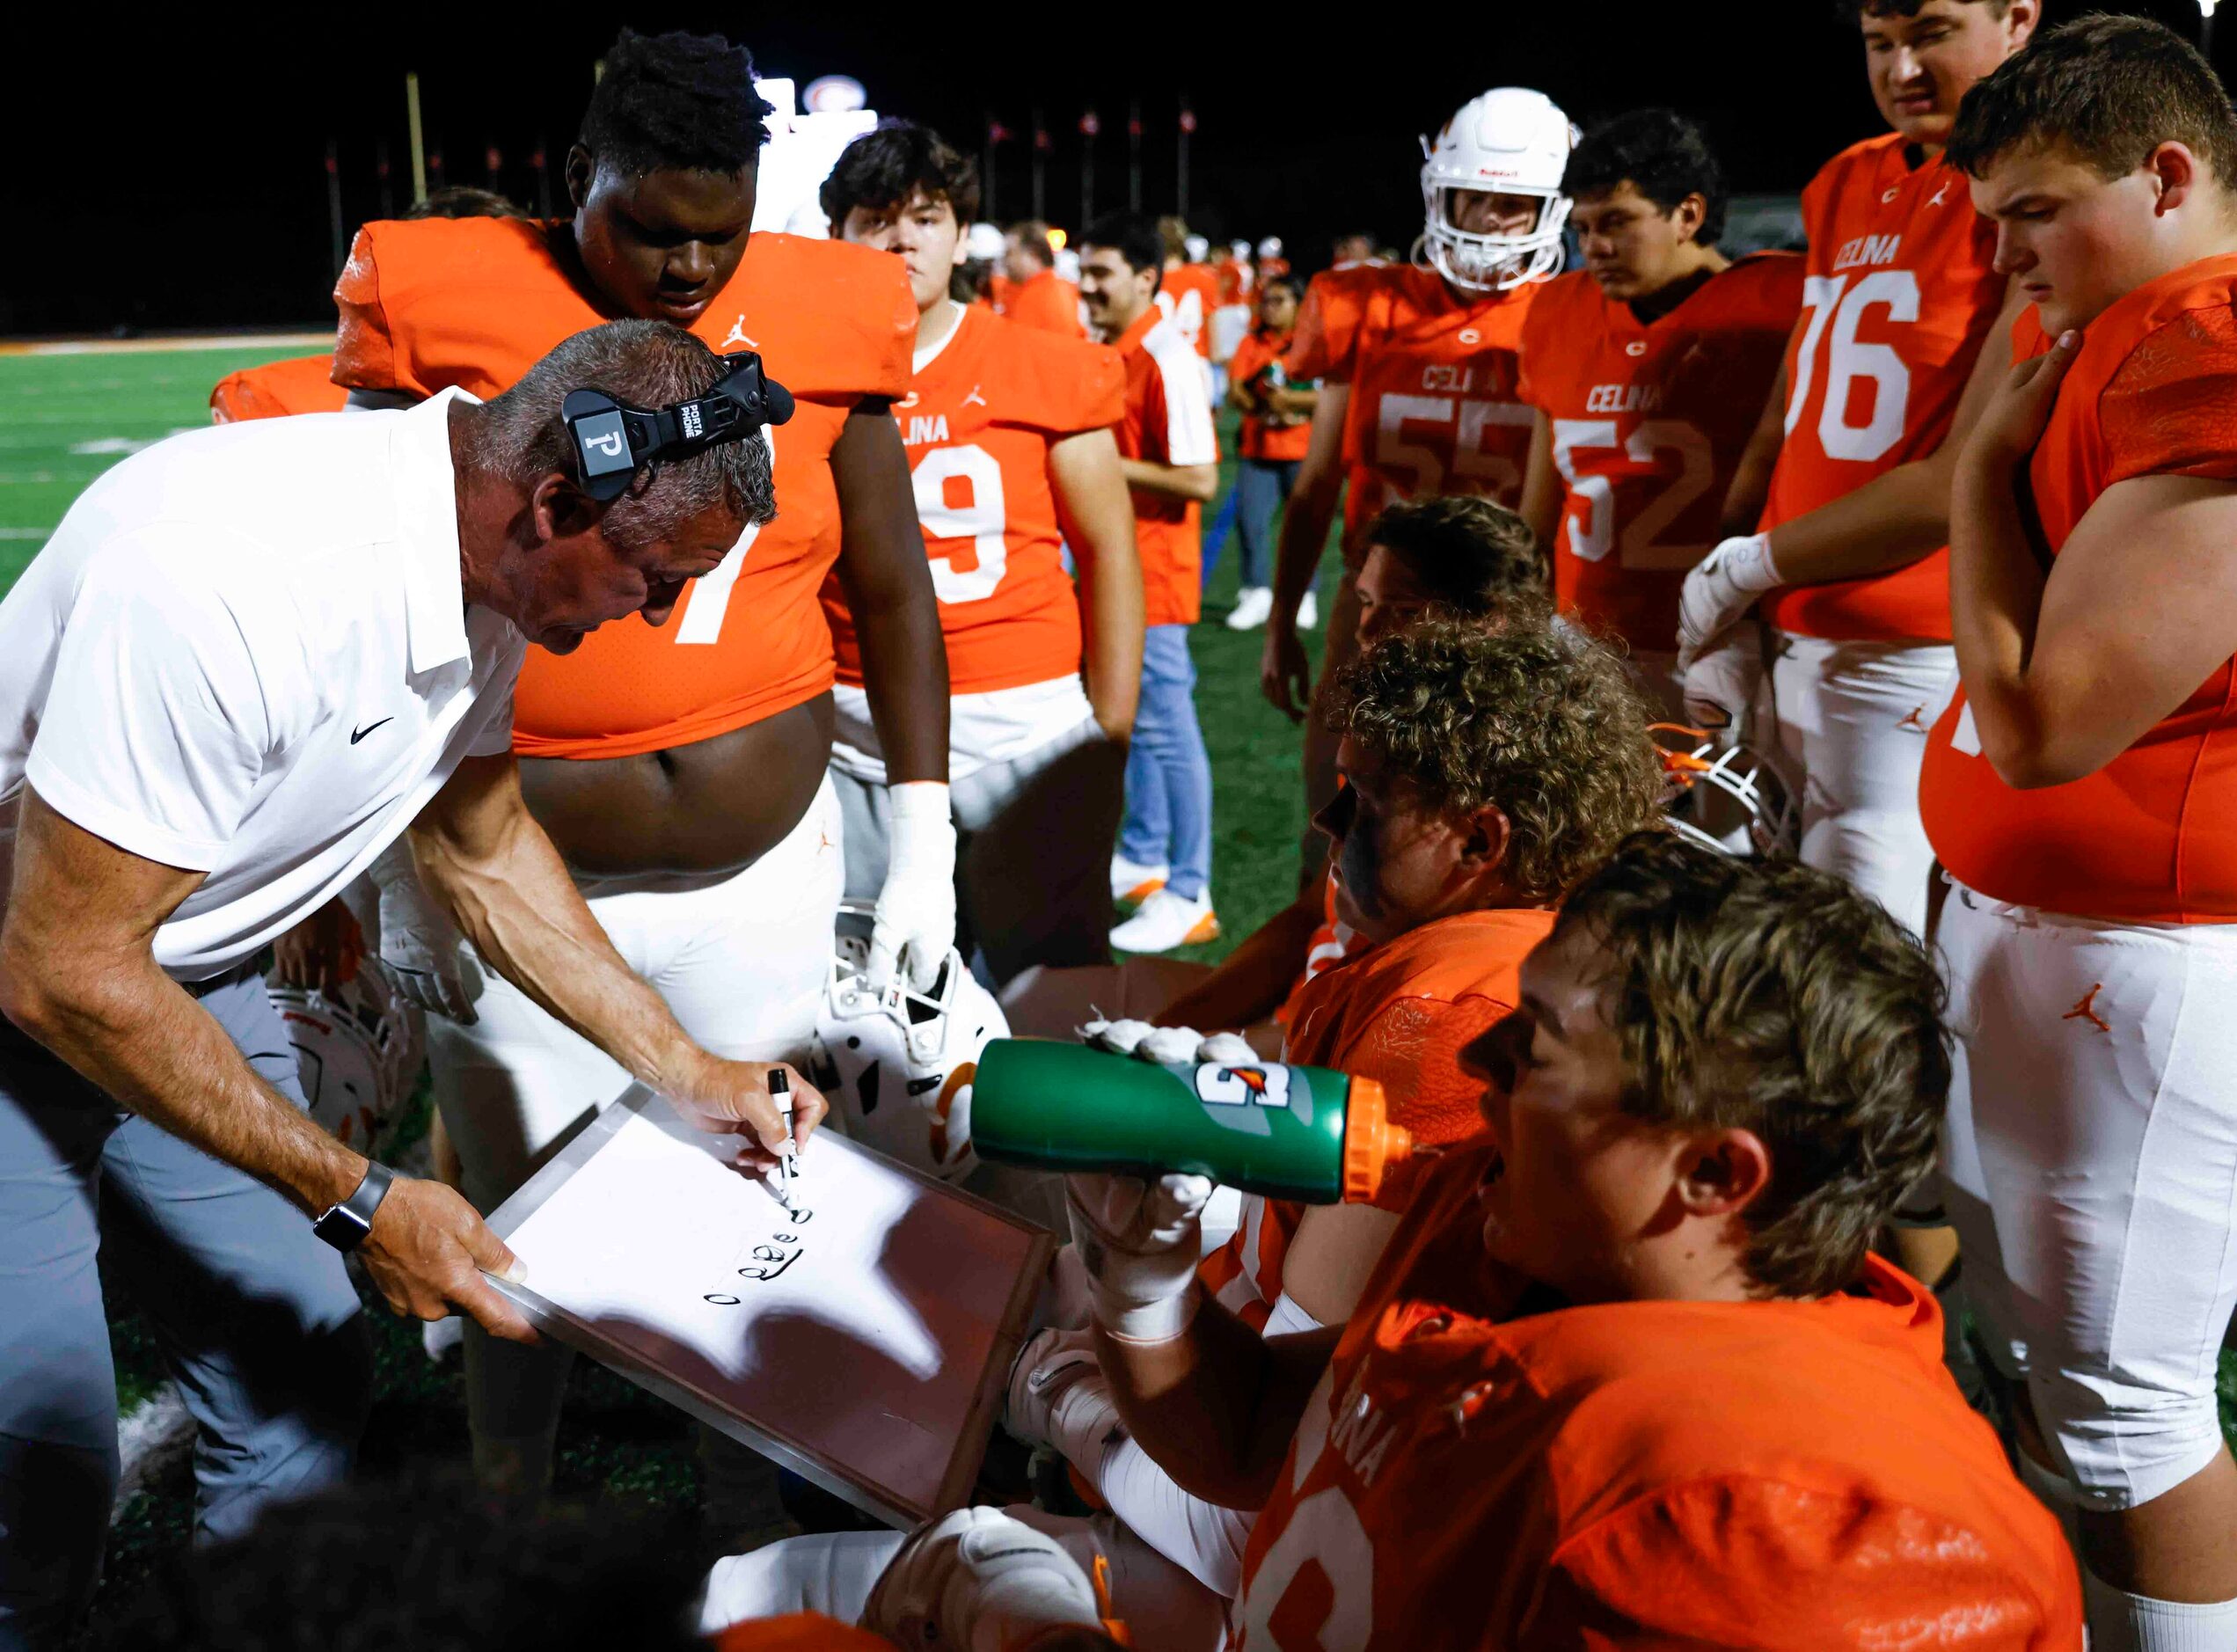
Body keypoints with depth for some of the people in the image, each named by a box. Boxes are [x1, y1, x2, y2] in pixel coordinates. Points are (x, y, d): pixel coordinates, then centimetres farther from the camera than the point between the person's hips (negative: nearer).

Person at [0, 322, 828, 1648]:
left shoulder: (487, 558, -10)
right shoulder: (228, 574, -35)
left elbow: (478, 844, 6)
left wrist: (680, 1068, 2)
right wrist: (361, 1203, -22)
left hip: (192, 976, 7)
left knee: (311, 1390, 7)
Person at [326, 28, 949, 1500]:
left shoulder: (823, 318, 0)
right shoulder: (445, 305, -6)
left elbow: (893, 592, 7)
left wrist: (922, 838, 4)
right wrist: (401, 872, -2)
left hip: (766, 868, 2)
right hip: (520, 883, -1)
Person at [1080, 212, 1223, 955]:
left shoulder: (1168, 360, -18)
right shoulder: (1107, 351, 11)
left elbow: (1199, 479, -23)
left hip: (1152, 574, -9)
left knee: (1165, 726, -4)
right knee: (1131, 719, 18)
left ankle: (1188, 896, 5)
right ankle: (1143, 858, 33)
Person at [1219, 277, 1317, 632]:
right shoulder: (1251, 342, 10)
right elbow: (1235, 393, 1)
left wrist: (1288, 399, -16)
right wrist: (1265, 406, -13)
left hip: (1302, 450, -3)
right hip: (1256, 447, 3)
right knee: (1250, 519, -6)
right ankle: (1257, 594, 3)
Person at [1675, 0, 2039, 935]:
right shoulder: (1845, 189, 13)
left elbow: (1968, 481, -15)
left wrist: (1746, 567, -7)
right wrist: (1723, 628, 7)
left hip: (1917, 667, -7)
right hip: (1800, 644, 7)